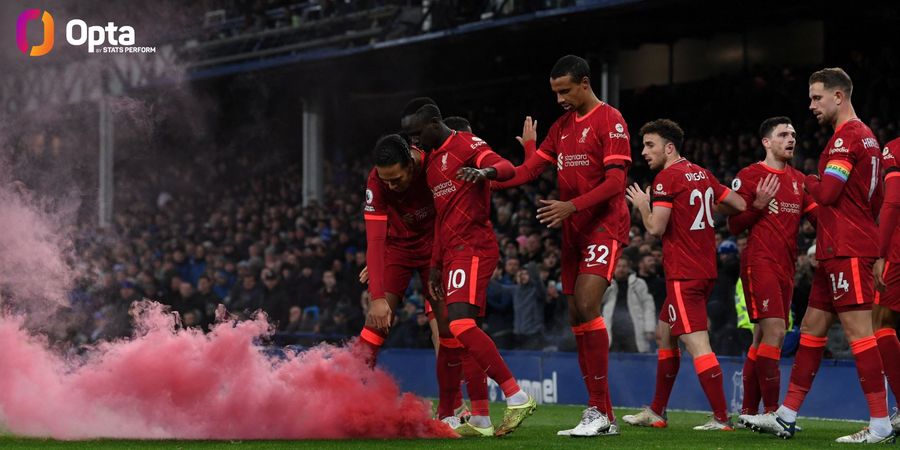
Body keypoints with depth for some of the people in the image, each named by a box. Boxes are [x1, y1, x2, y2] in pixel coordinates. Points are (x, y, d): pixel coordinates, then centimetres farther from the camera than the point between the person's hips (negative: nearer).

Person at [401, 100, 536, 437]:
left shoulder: (465, 144, -6)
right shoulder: (432, 160, 22)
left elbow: (506, 168, -24)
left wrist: (485, 171, -46)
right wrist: (436, 264, 23)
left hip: (473, 247, -10)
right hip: (454, 251, 10)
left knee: (461, 323, -23)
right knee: (463, 332, 7)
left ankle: (517, 398, -22)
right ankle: (480, 420, 9)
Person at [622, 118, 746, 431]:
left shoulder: (667, 177, -12)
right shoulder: (702, 174, 12)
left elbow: (656, 228, -17)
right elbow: (740, 206, 14)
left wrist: (642, 204, 1)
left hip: (683, 274, -10)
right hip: (705, 270, 10)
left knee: (696, 344, -13)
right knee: (664, 334, 19)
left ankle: (722, 418, -17)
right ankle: (657, 412, 25)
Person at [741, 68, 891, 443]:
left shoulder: (846, 136, -12)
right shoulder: (867, 137, 19)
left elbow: (826, 192, -19)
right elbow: (876, 202, 23)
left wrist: (807, 180, 2)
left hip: (846, 252, -11)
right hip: (839, 252, 11)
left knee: (858, 331, -10)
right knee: (811, 329, 12)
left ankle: (880, 425, -10)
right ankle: (786, 417, 15)